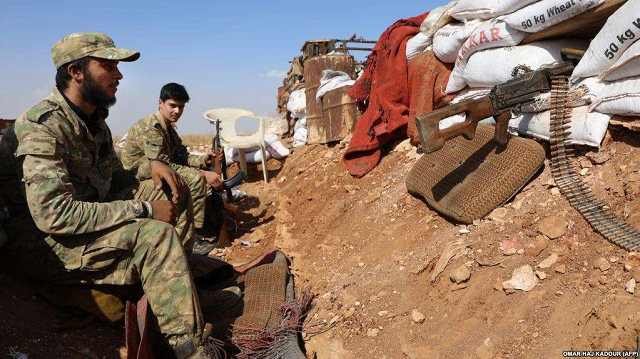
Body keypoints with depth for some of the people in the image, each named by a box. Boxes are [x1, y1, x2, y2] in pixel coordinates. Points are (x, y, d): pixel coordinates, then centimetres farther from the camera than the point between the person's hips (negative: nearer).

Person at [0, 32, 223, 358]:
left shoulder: (95, 121, 7)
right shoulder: (41, 127, -22)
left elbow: (112, 181, 16)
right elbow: (54, 214, -31)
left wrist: (149, 166, -6)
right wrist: (143, 210, -28)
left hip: (89, 221, 9)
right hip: (45, 245, -9)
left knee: (171, 188, -1)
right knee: (156, 234, -30)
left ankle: (178, 277, 4)